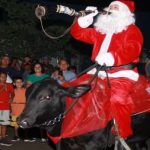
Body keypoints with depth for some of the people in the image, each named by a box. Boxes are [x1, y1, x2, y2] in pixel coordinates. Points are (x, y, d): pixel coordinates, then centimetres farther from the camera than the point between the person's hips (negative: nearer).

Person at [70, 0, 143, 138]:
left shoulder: (131, 30, 2)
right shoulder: (100, 30, 22)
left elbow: (133, 50, -17)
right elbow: (77, 33, 23)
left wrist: (112, 57, -33)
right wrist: (85, 19, 4)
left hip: (121, 74, -7)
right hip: (100, 72, 7)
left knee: (117, 100, -32)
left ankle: (124, 137, -23)